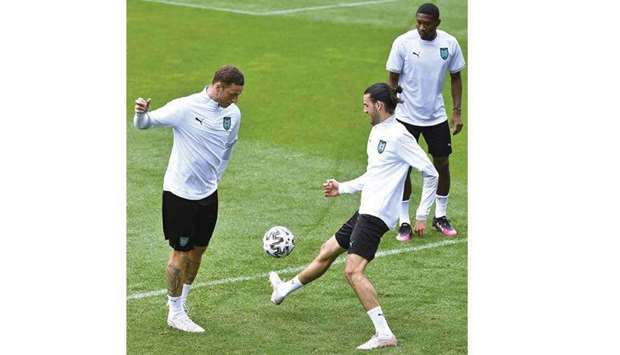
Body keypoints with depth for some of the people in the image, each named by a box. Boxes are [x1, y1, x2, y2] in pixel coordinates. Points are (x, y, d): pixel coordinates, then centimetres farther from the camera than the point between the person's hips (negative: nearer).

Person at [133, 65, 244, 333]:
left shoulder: (233, 114, 1)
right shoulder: (185, 108, -19)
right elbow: (145, 124, -11)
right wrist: (141, 113, -35)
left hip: (208, 193, 6)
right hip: (180, 193, -6)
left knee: (198, 249, 14)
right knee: (181, 251, 0)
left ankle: (180, 299, 33)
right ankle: (175, 313, 12)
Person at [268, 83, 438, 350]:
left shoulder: (399, 136, -15)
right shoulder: (376, 132, 15)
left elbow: (430, 173, -15)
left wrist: (422, 215, -14)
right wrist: (343, 188, 26)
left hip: (377, 215, -10)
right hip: (366, 210, 10)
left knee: (353, 270, -19)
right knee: (327, 252, 24)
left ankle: (384, 334, -21)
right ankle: (284, 290, 45)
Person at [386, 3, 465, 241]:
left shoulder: (449, 44, -5)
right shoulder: (403, 43, -13)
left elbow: (455, 77, 7)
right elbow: (393, 79, -6)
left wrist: (457, 111, 2)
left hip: (437, 116, 3)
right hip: (407, 116, -3)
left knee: (442, 163, 9)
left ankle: (440, 217, 25)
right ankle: (404, 223, 10)